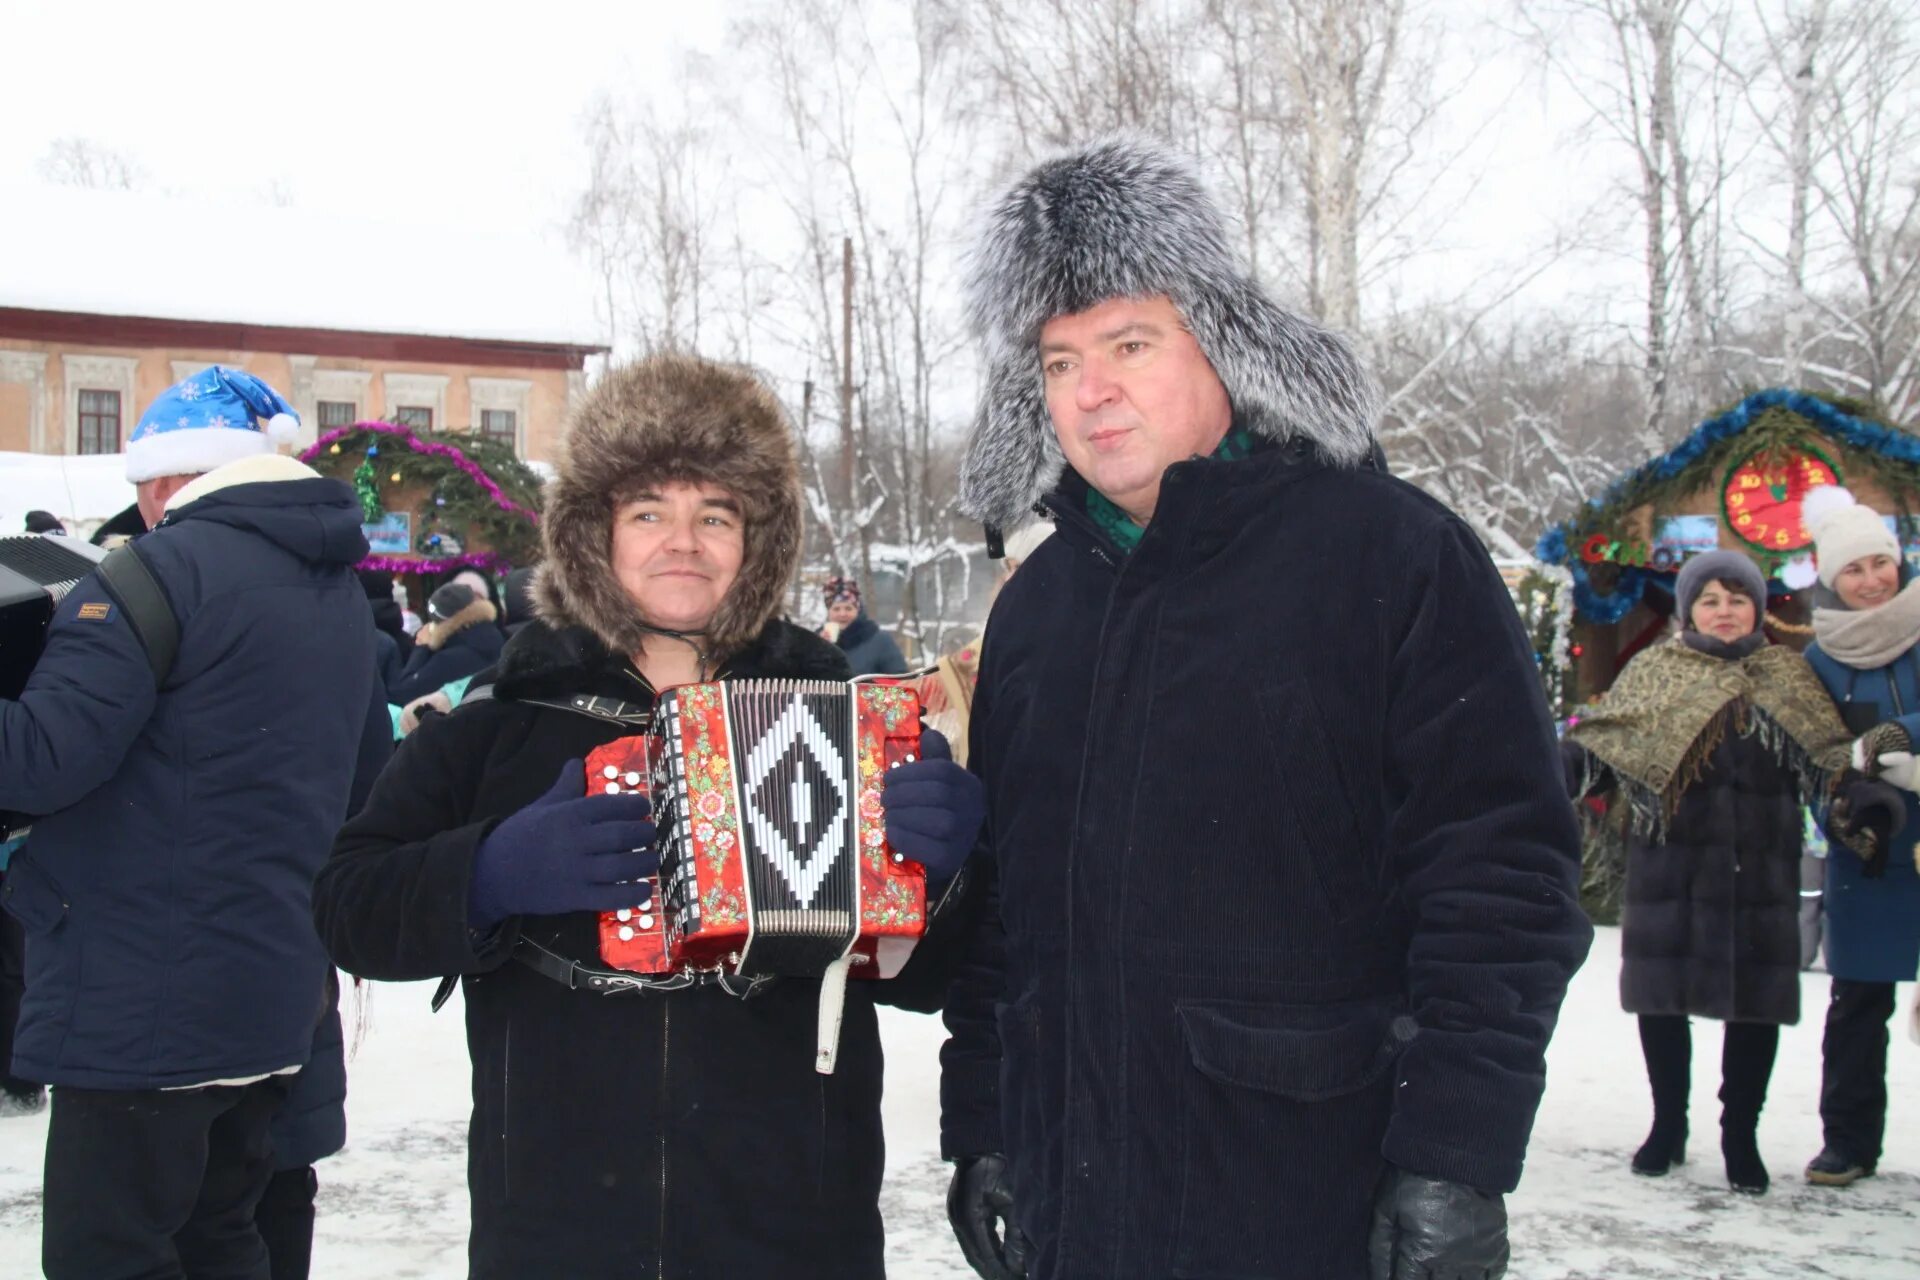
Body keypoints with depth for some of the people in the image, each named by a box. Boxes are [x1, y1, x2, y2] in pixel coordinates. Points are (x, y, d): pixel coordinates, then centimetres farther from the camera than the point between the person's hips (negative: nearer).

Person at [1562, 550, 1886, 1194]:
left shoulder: (1788, 676, 11)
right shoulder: (1655, 672, 8)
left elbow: (1826, 754, 5)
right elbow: (1605, 742, 2)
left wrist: (1864, 790, -14)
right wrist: (1558, 765, -16)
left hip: (1759, 868, 0)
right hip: (1668, 861, 0)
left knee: (1756, 997, 2)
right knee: (1661, 992, 4)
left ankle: (1741, 1135, 16)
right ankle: (1668, 1125, 22)